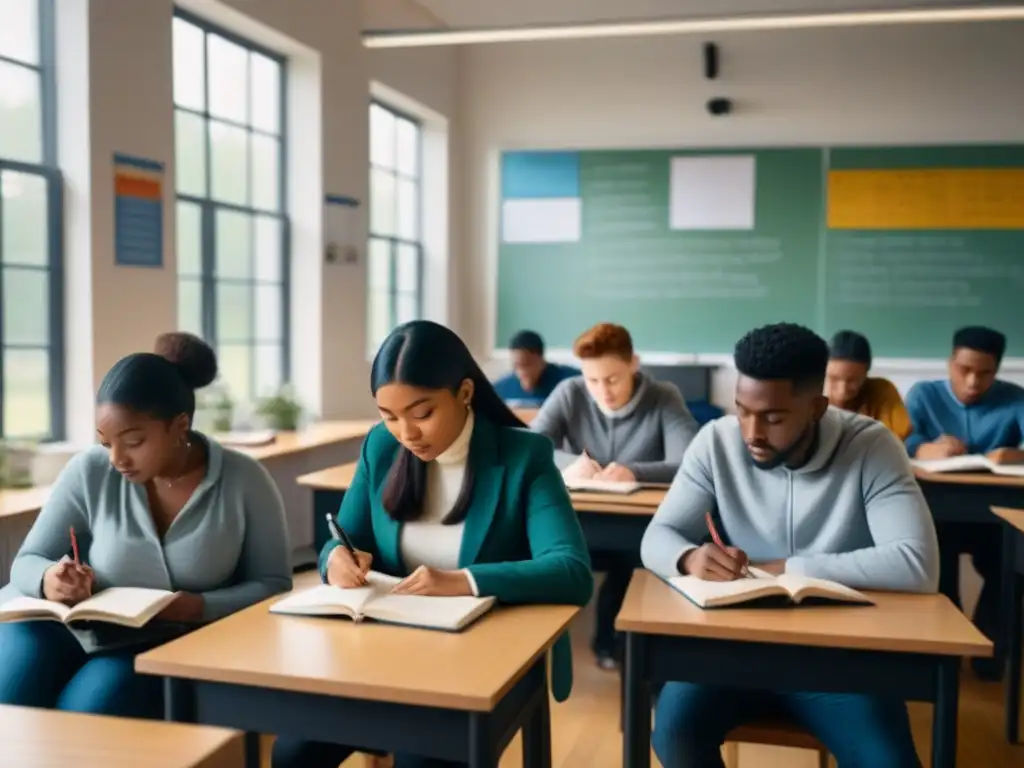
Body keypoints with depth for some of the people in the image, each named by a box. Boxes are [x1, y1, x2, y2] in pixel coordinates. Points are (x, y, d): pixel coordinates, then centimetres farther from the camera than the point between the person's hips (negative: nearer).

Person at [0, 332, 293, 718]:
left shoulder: (244, 481, -8)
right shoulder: (89, 472, -6)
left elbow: (274, 584, -3)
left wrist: (201, 607, -22)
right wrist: (47, 581, -23)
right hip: (68, 629, 2)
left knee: (82, 716, -28)